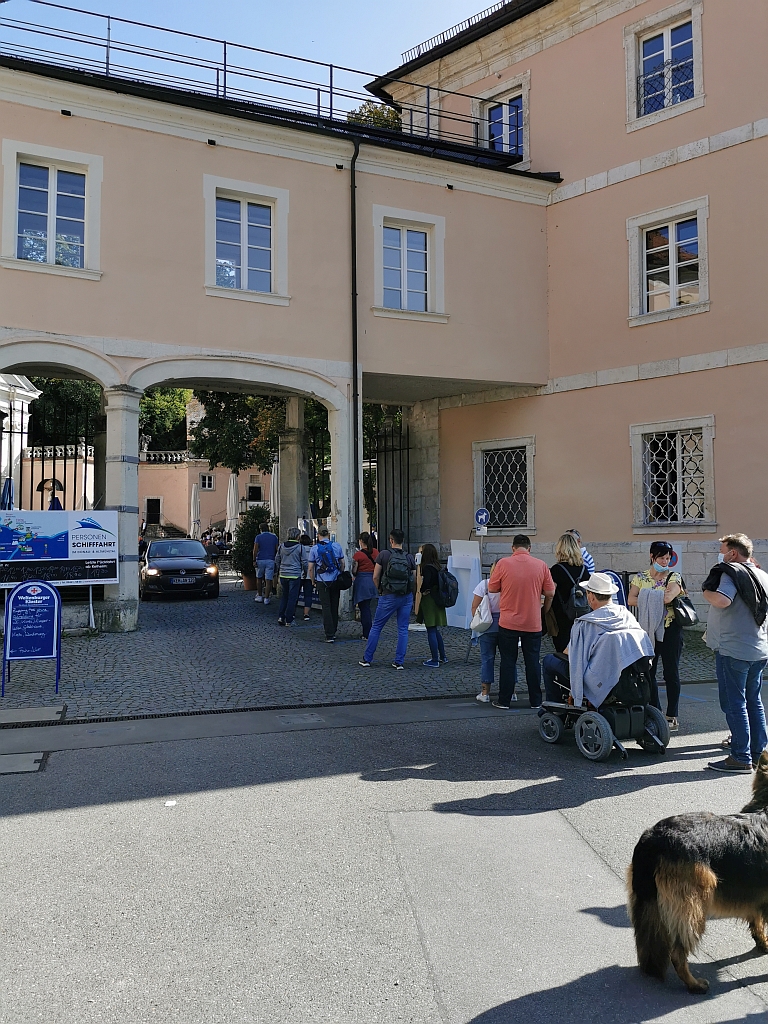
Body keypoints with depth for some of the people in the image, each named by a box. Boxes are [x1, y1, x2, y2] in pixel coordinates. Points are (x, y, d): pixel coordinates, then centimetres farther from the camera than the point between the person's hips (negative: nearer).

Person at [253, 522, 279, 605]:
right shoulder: (274, 537, 6)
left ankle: (260, 596, 18)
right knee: (268, 580, -2)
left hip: (260, 560, -1)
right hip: (271, 560, 1)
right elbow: (277, 549, 6)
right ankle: (266, 598, -4)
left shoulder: (258, 537, 0)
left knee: (259, 579, 16)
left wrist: (254, 560, -6)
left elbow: (255, 549, -8)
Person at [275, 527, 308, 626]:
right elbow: (304, 562, -3)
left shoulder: (281, 547, 5)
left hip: (283, 575, 4)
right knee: (292, 598, 2)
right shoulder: (300, 547, -8)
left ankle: (281, 617, 7)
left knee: (284, 597, 17)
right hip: (295, 576, -4)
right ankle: (288, 620, 4)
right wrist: (305, 572, 14)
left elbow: (277, 560, 14)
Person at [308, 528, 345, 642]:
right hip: (336, 580, 2)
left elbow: (311, 568, -2)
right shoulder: (337, 546, 1)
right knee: (334, 606, 13)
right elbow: (342, 563, 7)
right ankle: (333, 632, 21)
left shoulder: (314, 549, -4)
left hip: (322, 581, -2)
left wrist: (313, 581, 11)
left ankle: (329, 635, -6)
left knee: (326, 607, -1)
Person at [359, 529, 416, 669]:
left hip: (389, 596, -2)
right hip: (407, 596, 3)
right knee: (403, 629, 8)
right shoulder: (409, 558, 1)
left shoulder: (383, 555, -7)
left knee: (376, 627, 9)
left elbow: (375, 577, -6)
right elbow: (414, 580, 3)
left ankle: (367, 659, 14)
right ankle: (399, 662, 9)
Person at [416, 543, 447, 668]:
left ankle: (435, 660, 1)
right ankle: (442, 657, 26)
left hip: (429, 601, -9)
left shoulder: (427, 568, -17)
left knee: (431, 630, -3)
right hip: (436, 600, 9)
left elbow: (425, 586, -25)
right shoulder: (435, 567, 10)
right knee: (435, 630, 18)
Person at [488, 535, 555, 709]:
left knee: (508, 661, 7)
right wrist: (545, 611, 16)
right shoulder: (541, 565, -4)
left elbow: (492, 589, -2)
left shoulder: (503, 563, -9)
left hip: (508, 622, -1)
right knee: (533, 662, 10)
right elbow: (550, 593, -1)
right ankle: (535, 701, 16)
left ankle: (504, 701, 12)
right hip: (533, 623, 1)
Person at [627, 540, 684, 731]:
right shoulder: (640, 578, 7)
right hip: (647, 630, 3)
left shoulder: (674, 577, 1)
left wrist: (647, 599, -8)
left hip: (670, 629, -3)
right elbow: (631, 600, -8)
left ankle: (672, 716, 9)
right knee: (648, 672, 6)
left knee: (671, 673, 2)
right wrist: (659, 599, -14)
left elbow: (669, 596, -19)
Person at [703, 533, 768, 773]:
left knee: (734, 704, -4)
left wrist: (706, 592, -11)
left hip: (733, 650, -8)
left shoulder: (731, 572, -12)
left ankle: (741, 758, -2)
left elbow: (722, 600, -29)